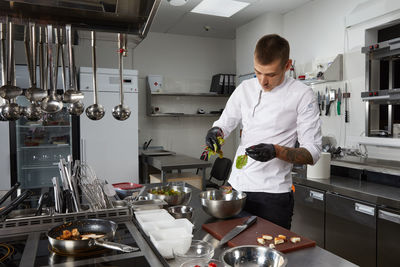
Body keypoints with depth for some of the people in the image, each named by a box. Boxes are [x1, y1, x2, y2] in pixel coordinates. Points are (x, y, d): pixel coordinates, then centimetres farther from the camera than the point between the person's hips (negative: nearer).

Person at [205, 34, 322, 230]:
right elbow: (225, 123, 14)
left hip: (273, 194, -4)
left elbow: (312, 153, -9)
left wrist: (276, 151, -26)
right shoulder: (245, 88, 4)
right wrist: (216, 131, -10)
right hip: (236, 185, 5)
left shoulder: (302, 95, -8)